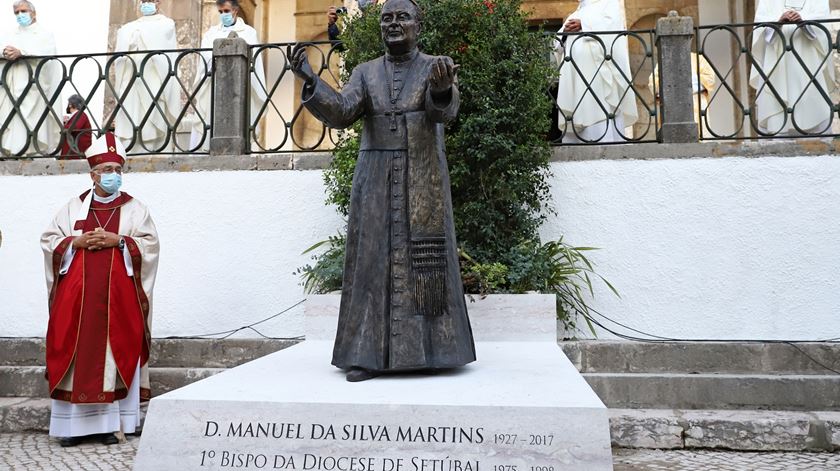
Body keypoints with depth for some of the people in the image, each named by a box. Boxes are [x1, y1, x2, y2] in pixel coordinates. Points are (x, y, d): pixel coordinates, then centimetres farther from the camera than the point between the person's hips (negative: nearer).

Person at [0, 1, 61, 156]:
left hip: (35, 87, -4)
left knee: (33, 122, -15)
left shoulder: (44, 33, 15)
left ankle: (35, 154, -17)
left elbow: (46, 52, -6)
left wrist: (20, 52, -21)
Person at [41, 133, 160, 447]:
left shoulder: (134, 208, 6)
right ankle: (75, 423, 10)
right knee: (76, 354, 1)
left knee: (115, 353, -1)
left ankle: (110, 422, 7)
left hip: (117, 296, -1)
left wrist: (119, 240, -14)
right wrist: (76, 241, -8)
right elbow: (49, 240, 9)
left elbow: (150, 245, -2)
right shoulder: (73, 207, 12)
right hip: (77, 294, 2)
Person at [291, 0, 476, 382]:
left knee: (424, 260, -2)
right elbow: (339, 112, -5)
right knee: (374, 259, -3)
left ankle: (426, 349, 8)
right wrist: (309, 80, -20)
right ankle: (370, 353, 1)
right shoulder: (365, 73, 11)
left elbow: (444, 109, -15)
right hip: (376, 182, 2)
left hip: (423, 181, -1)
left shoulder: (437, 67, 5)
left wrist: (442, 88, -38)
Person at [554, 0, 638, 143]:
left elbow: (612, 21, -4)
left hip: (600, 68, -5)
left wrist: (583, 24, -11)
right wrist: (564, 33, -1)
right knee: (575, 116, -5)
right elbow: (558, 44, 21)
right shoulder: (576, 14, 33)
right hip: (574, 73, 6)